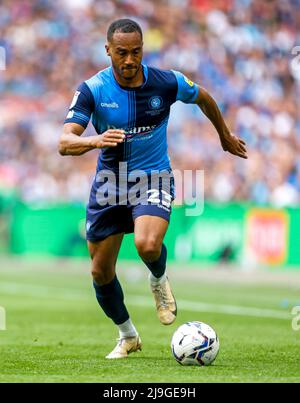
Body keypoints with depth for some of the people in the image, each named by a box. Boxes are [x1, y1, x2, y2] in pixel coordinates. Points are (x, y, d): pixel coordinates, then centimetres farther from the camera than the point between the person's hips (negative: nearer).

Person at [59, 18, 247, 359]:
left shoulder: (167, 83, -12)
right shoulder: (92, 90, -14)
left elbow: (203, 98, 11)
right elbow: (65, 143, -24)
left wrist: (225, 136, 25)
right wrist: (96, 140, -45)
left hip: (153, 178, -2)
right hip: (109, 182, 2)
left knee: (148, 245, -31)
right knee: (101, 272, 6)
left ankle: (159, 280, 6)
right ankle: (127, 336, 31)